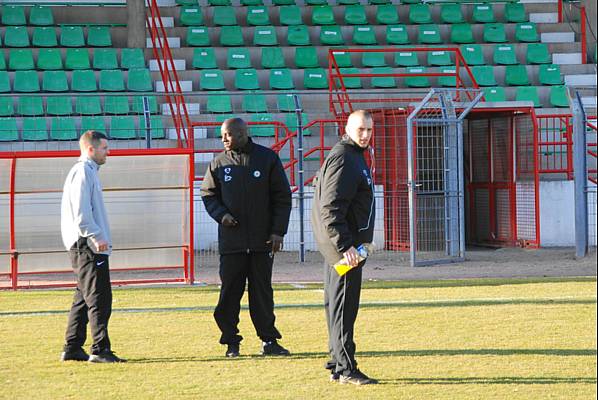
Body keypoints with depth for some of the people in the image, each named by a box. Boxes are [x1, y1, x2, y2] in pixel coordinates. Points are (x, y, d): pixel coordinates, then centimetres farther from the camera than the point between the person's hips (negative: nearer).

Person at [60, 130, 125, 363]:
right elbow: (80, 212, -20)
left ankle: (72, 348, 16)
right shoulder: (83, 172, -11)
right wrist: (97, 236, -22)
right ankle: (100, 350, -12)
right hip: (88, 246, -11)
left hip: (86, 246, 11)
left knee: (84, 298, 13)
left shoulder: (88, 171, 20)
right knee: (98, 299, -11)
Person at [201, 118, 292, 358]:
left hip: (262, 239, -1)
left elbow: (282, 197, 3)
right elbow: (208, 194, 12)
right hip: (231, 239, 1)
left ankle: (269, 340, 11)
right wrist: (221, 214, -7)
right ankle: (231, 341, 7)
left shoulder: (268, 159, 1)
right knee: (230, 293, 0)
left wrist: (278, 231, -3)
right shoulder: (219, 163, 5)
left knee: (262, 291, 5)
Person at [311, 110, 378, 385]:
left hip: (343, 244, 11)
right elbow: (331, 208, -22)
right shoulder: (343, 159, -15)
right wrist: (345, 246, -25)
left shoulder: (354, 156, 18)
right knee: (343, 308, -8)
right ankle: (346, 369, -6)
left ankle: (337, 366, 20)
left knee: (338, 306, 14)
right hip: (344, 244, -11)